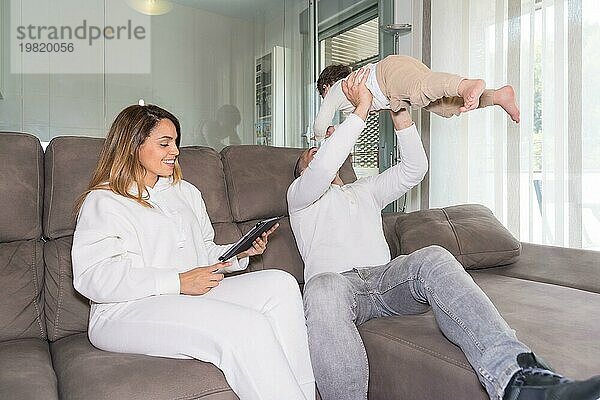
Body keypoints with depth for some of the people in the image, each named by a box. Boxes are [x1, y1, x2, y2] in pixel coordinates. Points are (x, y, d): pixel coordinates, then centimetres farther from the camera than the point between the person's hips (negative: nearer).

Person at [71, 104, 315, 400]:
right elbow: (91, 277, -12)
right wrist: (178, 282, -18)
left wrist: (240, 253, 4)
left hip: (194, 296, 7)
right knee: (246, 327, -31)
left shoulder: (185, 192, 24)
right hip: (129, 314, -6)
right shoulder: (103, 201, 2)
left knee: (280, 284, -18)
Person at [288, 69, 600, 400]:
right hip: (335, 280, -3)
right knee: (323, 290, -41)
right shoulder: (299, 194, 19)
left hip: (384, 276, 4)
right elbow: (322, 168, -6)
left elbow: (414, 168, 24)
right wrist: (361, 107, -3)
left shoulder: (365, 190, 35)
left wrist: (399, 114, 13)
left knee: (433, 257, -30)